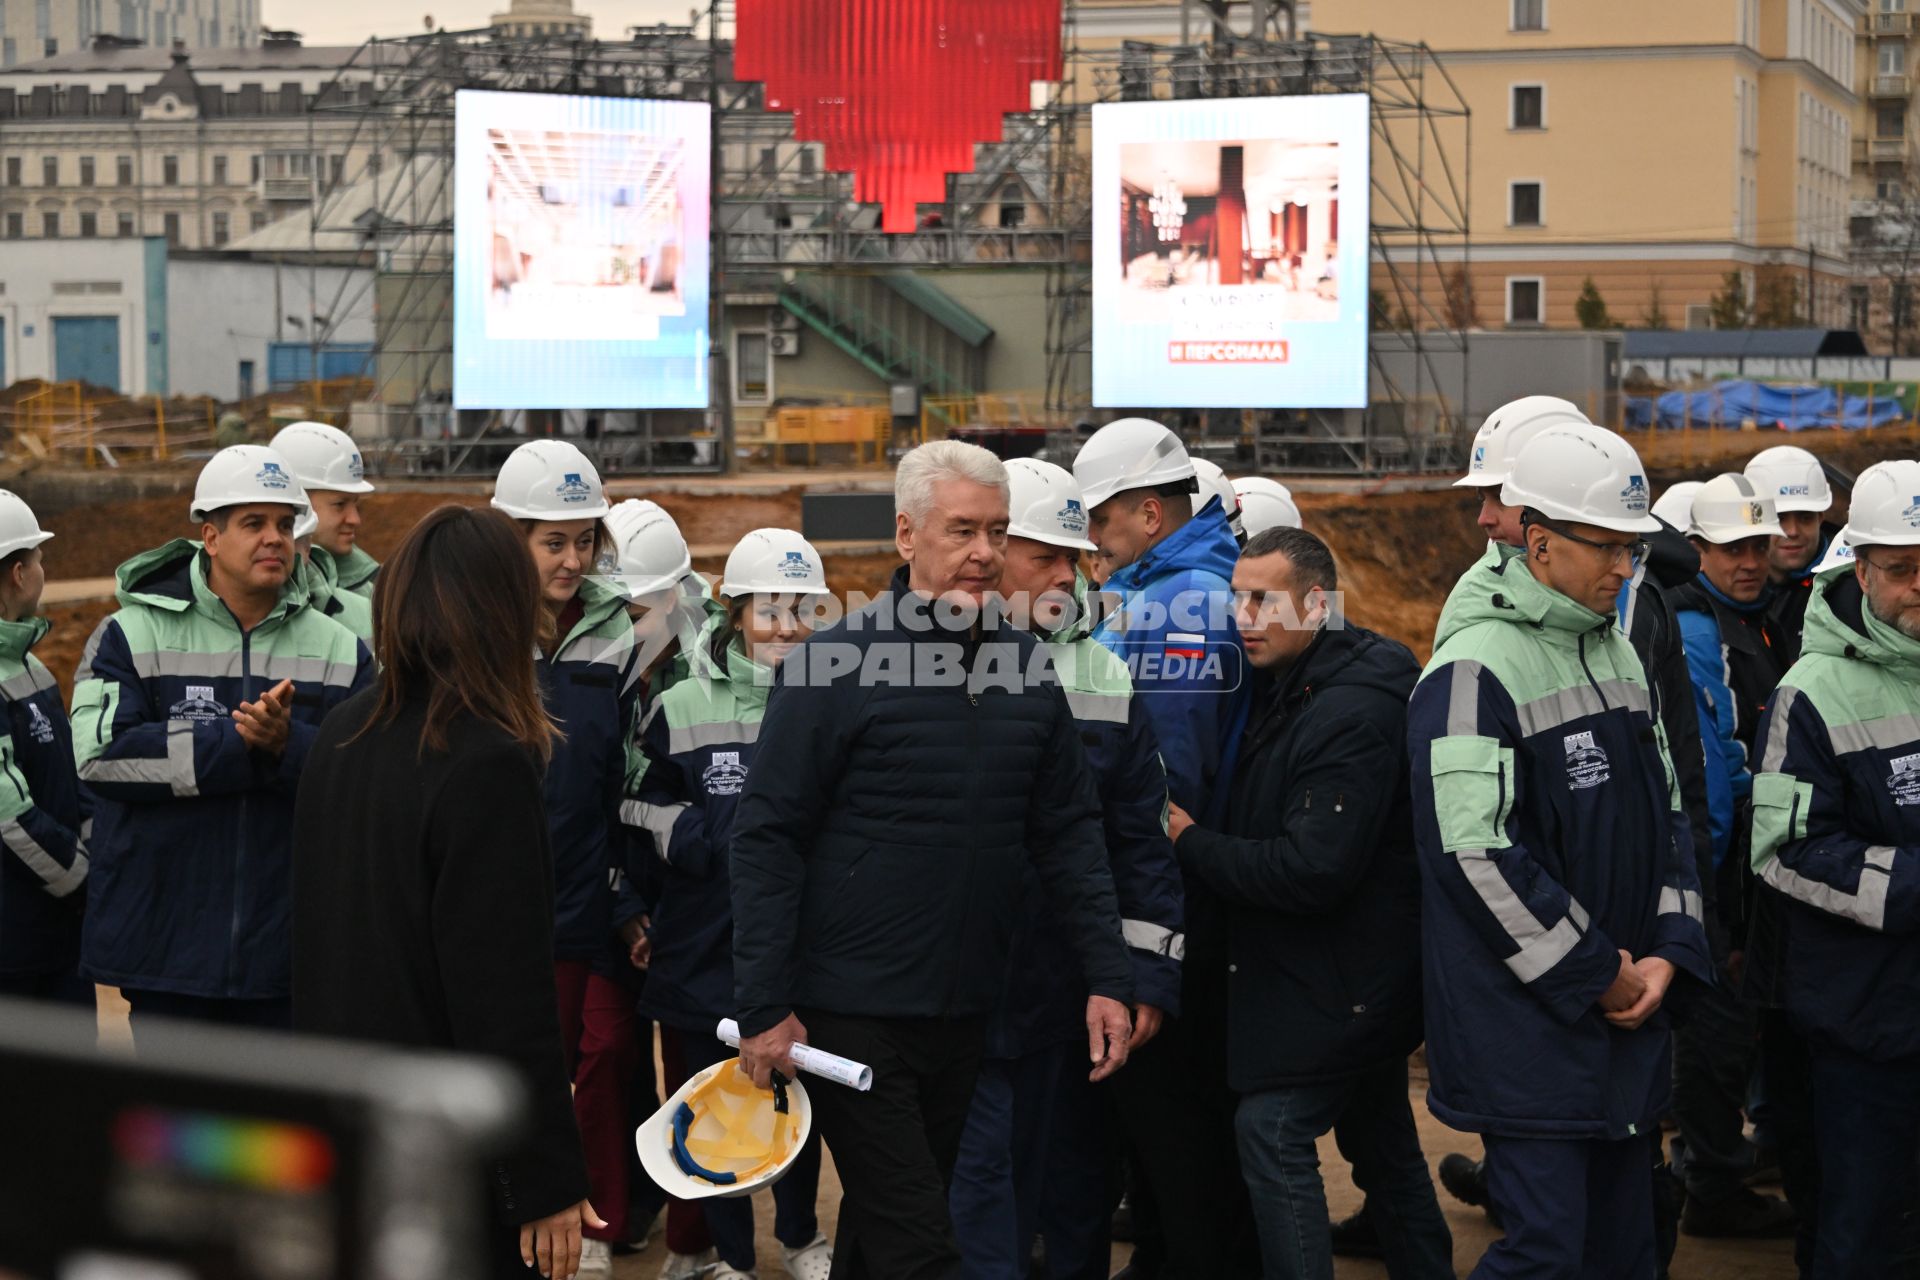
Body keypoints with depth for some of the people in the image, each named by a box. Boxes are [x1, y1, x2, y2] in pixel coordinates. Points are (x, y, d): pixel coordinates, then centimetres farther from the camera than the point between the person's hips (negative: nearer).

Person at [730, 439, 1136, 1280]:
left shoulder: (1026, 668, 4)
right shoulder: (834, 665, -11)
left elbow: (1068, 832, 9)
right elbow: (766, 838, -11)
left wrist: (1108, 978, 2)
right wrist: (764, 1007, -14)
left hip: (964, 1013, 5)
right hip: (851, 1013, -5)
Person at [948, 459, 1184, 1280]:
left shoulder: (1106, 679, 7)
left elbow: (1142, 839, 7)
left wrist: (1149, 978, 2)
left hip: (1077, 997, 3)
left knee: (1077, 1191, 13)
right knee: (981, 1185, -1)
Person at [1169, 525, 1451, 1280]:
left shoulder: (1350, 714, -23)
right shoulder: (1291, 690, 9)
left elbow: (1312, 870, -28)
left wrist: (1193, 843, -19)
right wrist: (1202, 841, 1)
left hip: (1334, 982, -10)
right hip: (1366, 976, 10)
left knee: (1272, 1129, -13)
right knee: (1380, 1139, 18)